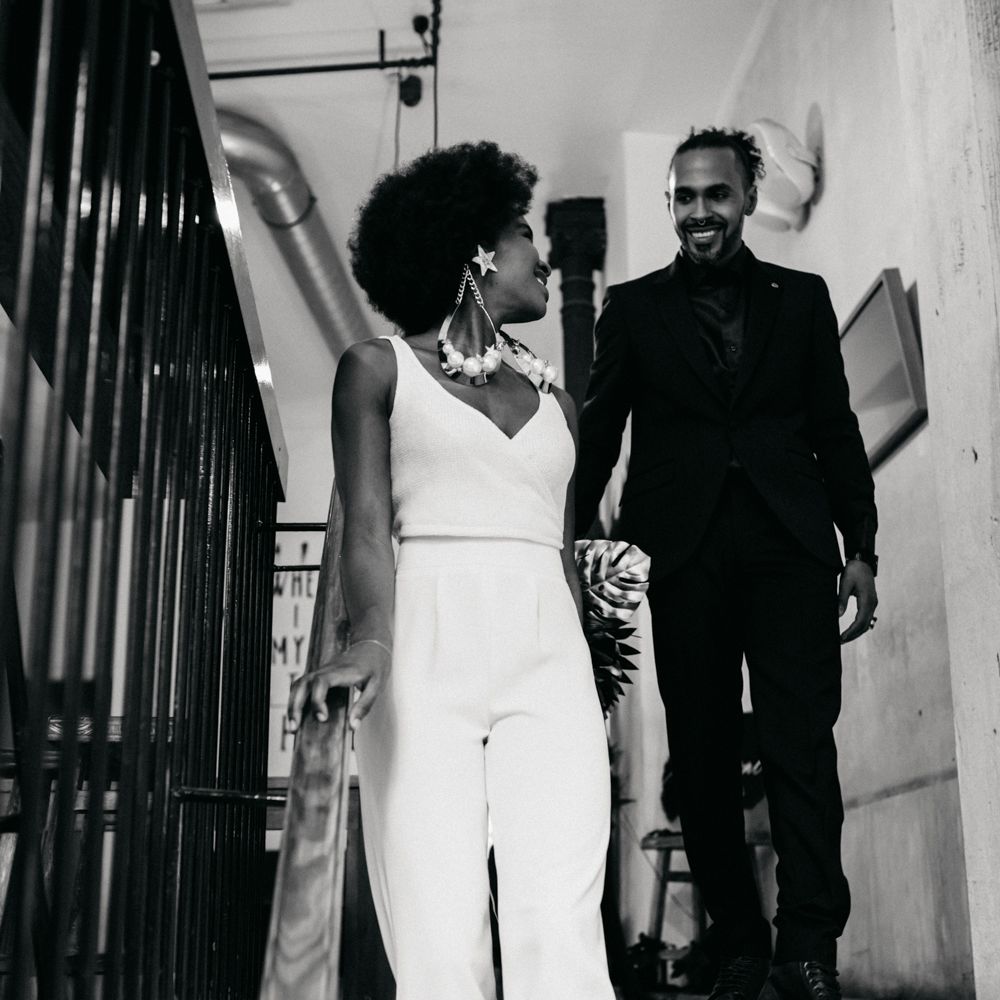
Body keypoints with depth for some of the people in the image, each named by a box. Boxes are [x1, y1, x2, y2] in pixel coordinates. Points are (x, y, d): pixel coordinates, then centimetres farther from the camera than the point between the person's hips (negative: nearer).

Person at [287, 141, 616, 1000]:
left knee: (561, 927, -13)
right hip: (426, 651, -3)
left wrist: (587, 686, 12)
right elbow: (368, 526, -2)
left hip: (548, 657, 3)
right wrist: (371, 636, -21)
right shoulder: (379, 368, 11)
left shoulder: (553, 400, 22)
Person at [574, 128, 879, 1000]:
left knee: (801, 739, -11)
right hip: (686, 550, 1)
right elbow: (599, 434, 11)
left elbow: (836, 429, 12)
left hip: (788, 544, 0)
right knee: (703, 758, 2)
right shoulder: (634, 306, 13)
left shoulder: (802, 298, 15)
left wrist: (860, 547, 4)